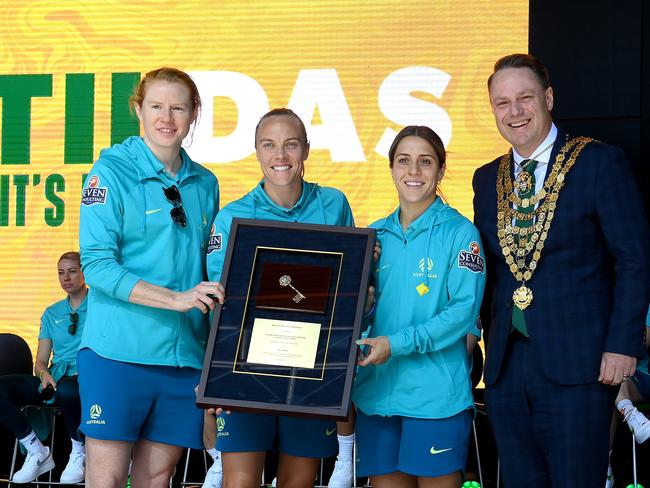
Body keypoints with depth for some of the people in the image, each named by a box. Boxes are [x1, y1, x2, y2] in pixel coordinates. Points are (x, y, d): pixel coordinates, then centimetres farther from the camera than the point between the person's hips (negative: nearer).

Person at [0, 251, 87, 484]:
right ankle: (36, 451, -11)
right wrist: (44, 374, -6)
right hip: (53, 382, 5)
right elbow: (40, 362, 18)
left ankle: (80, 454, -18)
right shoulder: (52, 313, 19)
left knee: (67, 388, -43)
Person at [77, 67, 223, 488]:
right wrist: (176, 298, -20)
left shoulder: (205, 184, 13)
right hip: (119, 348, -5)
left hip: (185, 354, 5)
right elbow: (96, 263, -11)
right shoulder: (112, 172, -3)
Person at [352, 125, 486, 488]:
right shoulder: (376, 236, 13)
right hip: (376, 388, 4)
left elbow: (464, 309, -12)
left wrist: (396, 344, -18)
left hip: (436, 394, -4)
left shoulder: (459, 233, -3)